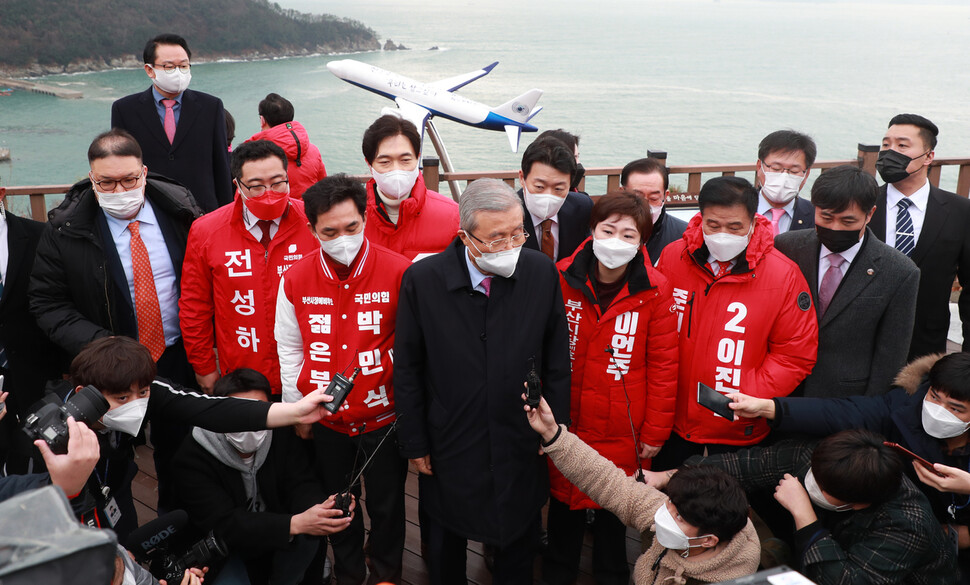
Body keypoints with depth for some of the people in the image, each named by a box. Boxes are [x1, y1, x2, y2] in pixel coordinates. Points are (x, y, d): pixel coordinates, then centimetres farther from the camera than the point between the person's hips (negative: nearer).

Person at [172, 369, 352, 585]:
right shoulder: (192, 456, -22)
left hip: (276, 538, 3)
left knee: (310, 531, -28)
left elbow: (302, 485, -18)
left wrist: (320, 508, -45)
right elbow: (223, 524, -30)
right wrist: (295, 523, -44)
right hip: (226, 548, -3)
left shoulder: (283, 434, -10)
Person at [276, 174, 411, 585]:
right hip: (326, 420, 2)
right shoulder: (296, 279, -7)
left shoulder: (399, 272, -16)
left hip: (384, 416, -2)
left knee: (386, 504, 15)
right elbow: (289, 349, 4)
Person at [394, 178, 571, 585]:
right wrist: (414, 442, -4)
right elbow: (407, 370, -8)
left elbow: (557, 363, -2)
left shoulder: (542, 273, -12)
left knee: (519, 550, 22)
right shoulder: (422, 279, -17)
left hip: (521, 446, 1)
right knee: (446, 547, 23)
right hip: (450, 450, -1)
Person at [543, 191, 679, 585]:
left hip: (622, 431, -1)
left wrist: (655, 432, -5)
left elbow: (663, 365, -6)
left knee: (613, 510, 16)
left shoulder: (655, 291, -10)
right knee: (564, 502, 18)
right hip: (566, 424, 1)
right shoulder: (562, 278, -7)